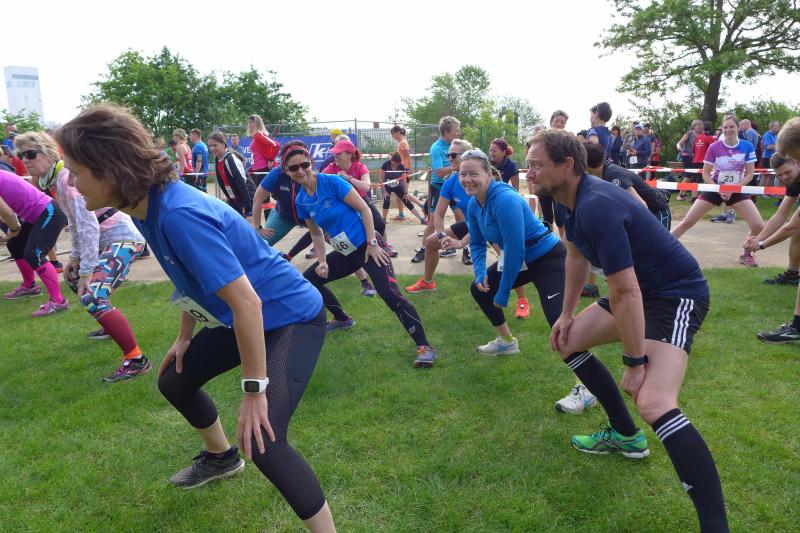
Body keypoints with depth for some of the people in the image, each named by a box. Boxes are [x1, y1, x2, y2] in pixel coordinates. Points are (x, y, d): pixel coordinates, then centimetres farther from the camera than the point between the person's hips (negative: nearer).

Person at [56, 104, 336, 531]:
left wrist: (254, 389, -25)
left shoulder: (180, 215, -32)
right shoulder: (148, 206, -2)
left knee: (264, 444, -22)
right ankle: (221, 458, 50)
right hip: (246, 320, 10)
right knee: (174, 382, 24)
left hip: (292, 317, -10)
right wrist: (184, 338, 20)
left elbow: (247, 303, -33)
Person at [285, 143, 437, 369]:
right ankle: (342, 319, 34)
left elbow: (364, 209, -13)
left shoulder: (331, 181, -15)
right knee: (308, 280, 15)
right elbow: (316, 233, 15)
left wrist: (372, 243, -17)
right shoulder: (301, 200, 4)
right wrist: (322, 262, 5)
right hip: (345, 253, 8)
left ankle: (424, 347, -18)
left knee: (390, 295, -23)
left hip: (367, 246, -8)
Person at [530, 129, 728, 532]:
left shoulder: (596, 207, -30)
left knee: (654, 403, -29)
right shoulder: (570, 199, 2)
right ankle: (626, 435, 30)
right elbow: (577, 256, 17)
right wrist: (567, 313, 18)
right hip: (643, 291, 11)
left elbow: (626, 292, -30)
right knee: (566, 342, 18)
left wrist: (634, 363, -23)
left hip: (677, 294, -10)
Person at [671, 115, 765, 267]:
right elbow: (705, 174, -5)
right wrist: (718, 190, -16)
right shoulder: (714, 147, -11)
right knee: (686, 223, -6)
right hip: (715, 189, -1)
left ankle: (746, 254, 16)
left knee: (759, 226, -10)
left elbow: (749, 174, -5)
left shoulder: (747, 146, -8)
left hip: (737, 190, 1)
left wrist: (733, 189, -17)